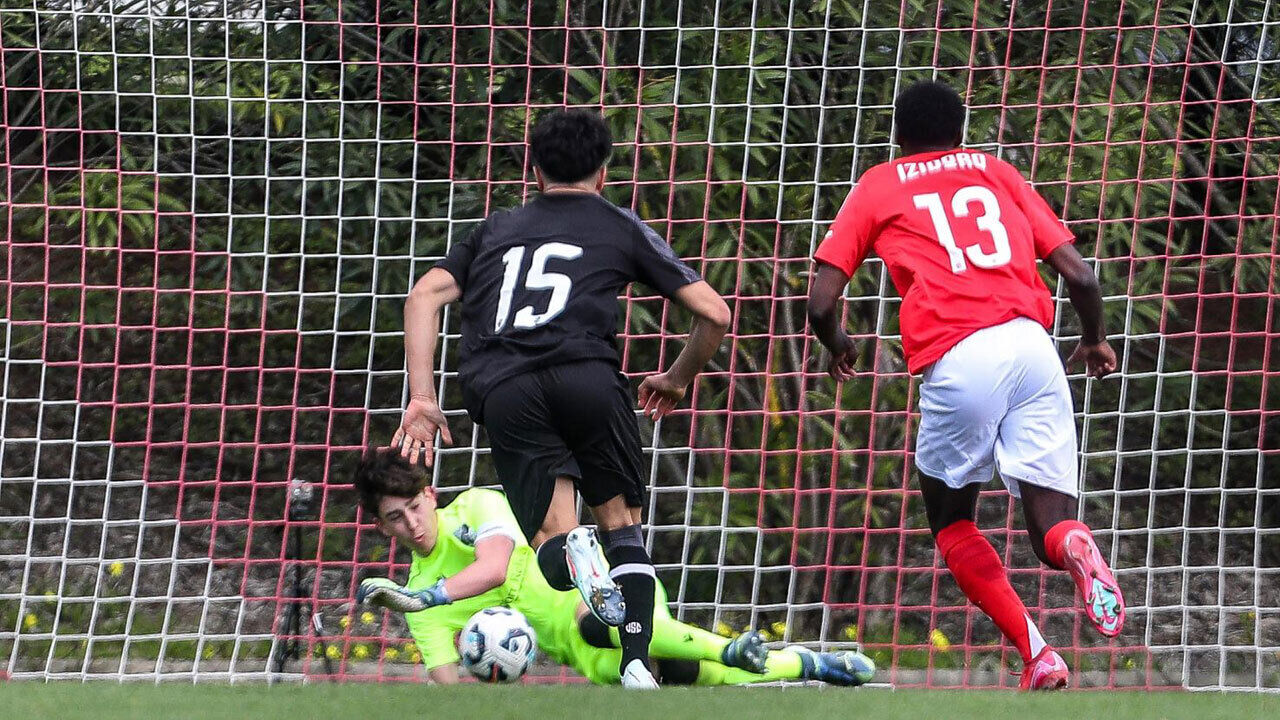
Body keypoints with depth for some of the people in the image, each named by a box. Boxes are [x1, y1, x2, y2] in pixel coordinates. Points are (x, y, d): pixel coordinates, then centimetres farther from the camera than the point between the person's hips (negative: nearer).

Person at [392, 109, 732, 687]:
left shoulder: (496, 230, 31)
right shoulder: (621, 228, 25)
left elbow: (424, 296, 16)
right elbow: (714, 314, 21)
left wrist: (422, 399, 10)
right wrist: (676, 381, 39)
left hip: (502, 392, 1)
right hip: (586, 374, -1)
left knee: (552, 539, 4)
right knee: (621, 523, 15)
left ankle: (572, 553, -34)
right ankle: (636, 664, -6)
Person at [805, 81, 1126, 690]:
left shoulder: (877, 187, 20)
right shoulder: (995, 171, 25)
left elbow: (821, 304, 12)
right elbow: (1079, 275, 16)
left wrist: (838, 345, 35)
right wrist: (1095, 341, 35)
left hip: (956, 362, -2)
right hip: (1032, 344, 2)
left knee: (950, 518, 21)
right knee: (1050, 532, 8)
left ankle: (1036, 656, 4)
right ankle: (1077, 550, -31)